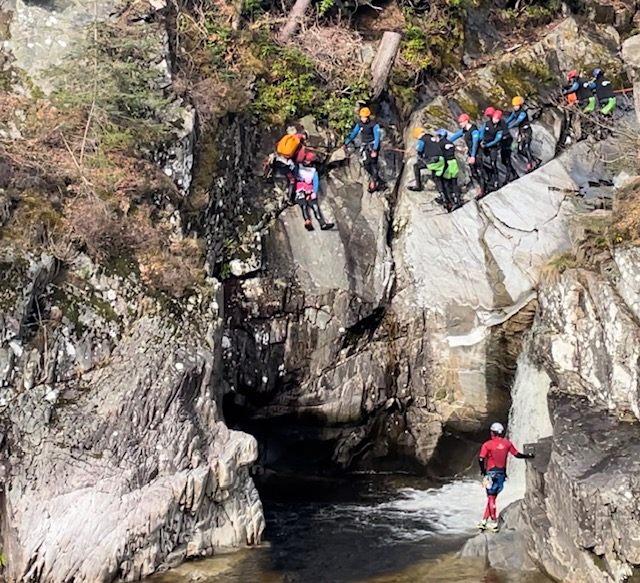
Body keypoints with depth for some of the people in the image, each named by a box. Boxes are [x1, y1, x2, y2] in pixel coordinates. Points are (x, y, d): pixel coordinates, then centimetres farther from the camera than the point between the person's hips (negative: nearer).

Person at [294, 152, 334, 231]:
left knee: (315, 205, -19)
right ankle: (307, 222, -45)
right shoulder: (298, 168, 17)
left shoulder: (314, 171, 19)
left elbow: (316, 182, 9)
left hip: (309, 192, 1)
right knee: (304, 205, -25)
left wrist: (314, 192, -6)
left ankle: (323, 224, -33)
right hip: (300, 191, -1)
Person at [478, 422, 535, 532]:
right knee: (492, 497, 12)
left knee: (491, 498, 3)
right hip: (502, 474, 4)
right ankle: (484, 521, 13)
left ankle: (494, 524, 3)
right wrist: (529, 456, 25)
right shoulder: (507, 443, 2)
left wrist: (483, 470, 2)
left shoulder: (487, 444, -9)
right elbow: (517, 455, 9)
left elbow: (481, 459, -15)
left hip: (491, 473, -4)